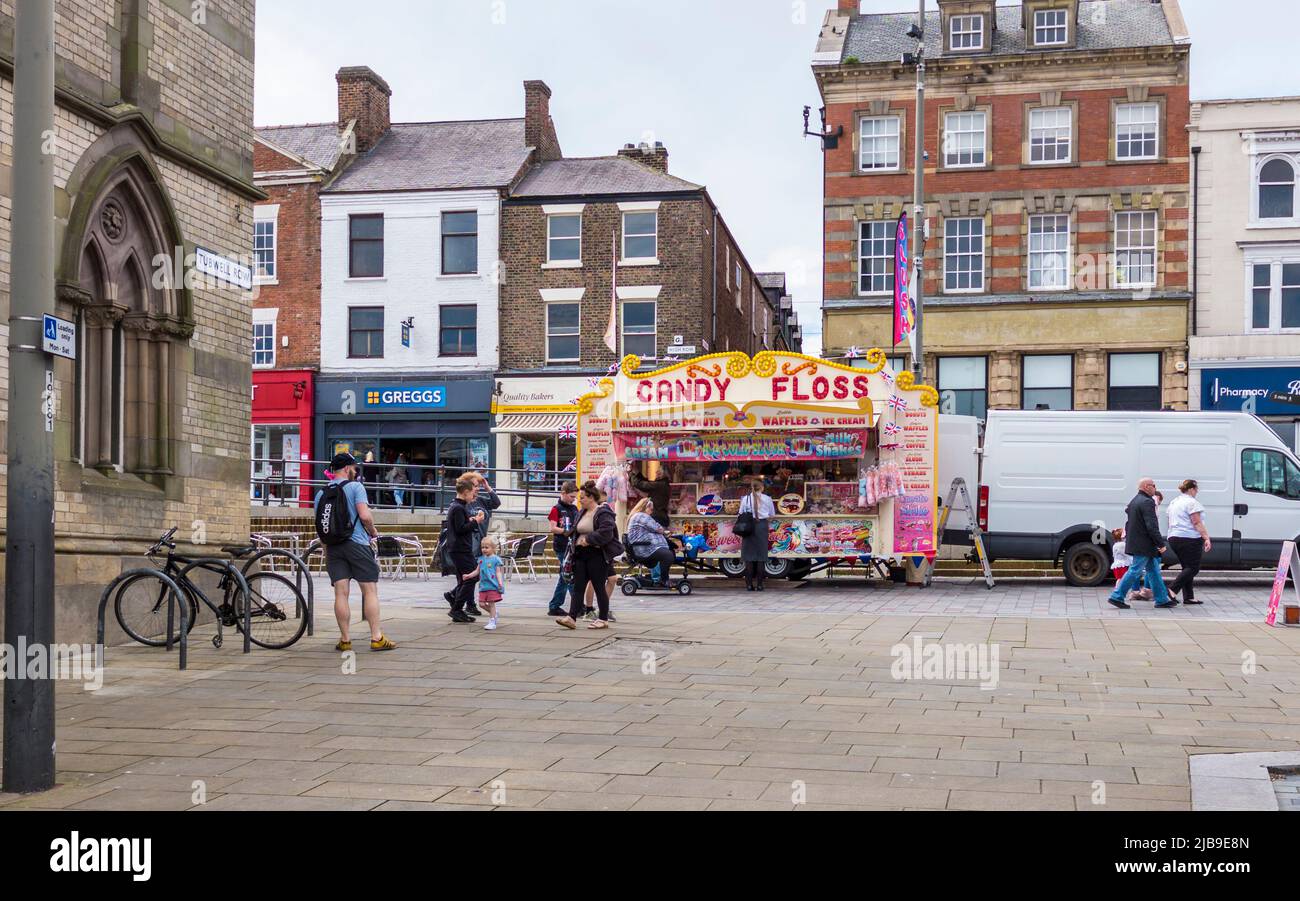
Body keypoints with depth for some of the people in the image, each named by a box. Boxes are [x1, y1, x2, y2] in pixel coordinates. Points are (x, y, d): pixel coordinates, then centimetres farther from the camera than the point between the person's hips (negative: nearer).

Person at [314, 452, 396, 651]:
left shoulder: (321, 493, 13)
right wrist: (374, 532, 3)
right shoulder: (355, 486, -4)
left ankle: (345, 640, 4)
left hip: (333, 545, 5)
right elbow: (365, 515, -16)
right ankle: (376, 638, -1)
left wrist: (326, 552, 21)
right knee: (370, 591, 1)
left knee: (341, 593, 3)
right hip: (357, 543, -5)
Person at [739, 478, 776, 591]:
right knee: (761, 555, 4)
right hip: (762, 526, 0)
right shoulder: (767, 499, 0)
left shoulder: (745, 499, 0)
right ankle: (759, 584, 2)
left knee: (749, 556, 3)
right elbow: (772, 516, 7)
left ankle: (749, 584, 0)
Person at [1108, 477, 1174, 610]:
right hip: (1144, 545, -11)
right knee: (1135, 570, -6)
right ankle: (1117, 597, -4)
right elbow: (1152, 526, -22)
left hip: (1135, 543, 11)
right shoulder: (1147, 502, -17)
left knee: (1154, 571, 15)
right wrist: (1161, 544, -18)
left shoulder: (1134, 501, 15)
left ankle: (1162, 599, 19)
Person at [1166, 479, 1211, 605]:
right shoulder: (1192, 502, -10)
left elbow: (1171, 523, 25)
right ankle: (1173, 589, -18)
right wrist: (1206, 538, -21)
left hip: (1173, 538, 9)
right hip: (1190, 538, -9)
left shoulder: (1174, 502, 18)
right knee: (1193, 568, -6)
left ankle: (1188, 596, 5)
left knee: (1187, 567, 12)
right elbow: (1197, 523, -17)